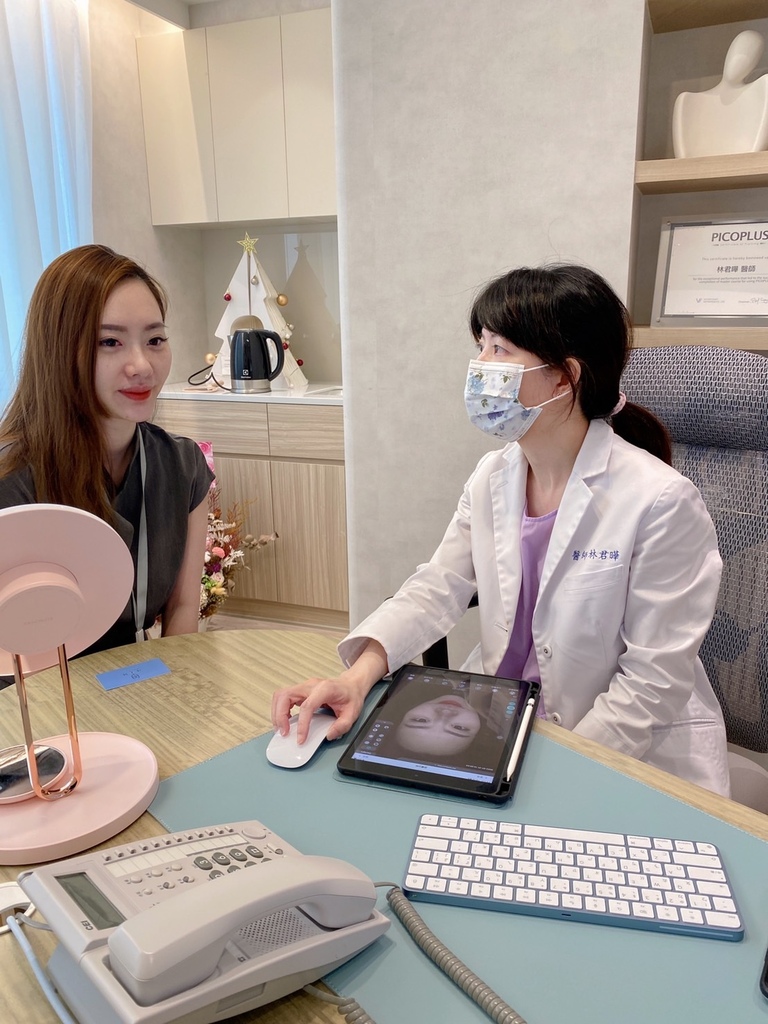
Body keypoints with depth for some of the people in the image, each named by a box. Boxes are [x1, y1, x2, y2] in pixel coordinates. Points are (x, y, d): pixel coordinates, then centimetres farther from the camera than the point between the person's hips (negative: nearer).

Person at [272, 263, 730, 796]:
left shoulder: (662, 502, -20)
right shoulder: (494, 475, -1)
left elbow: (654, 682, -16)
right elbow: (437, 588, -4)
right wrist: (361, 672, -20)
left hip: (629, 754, -4)